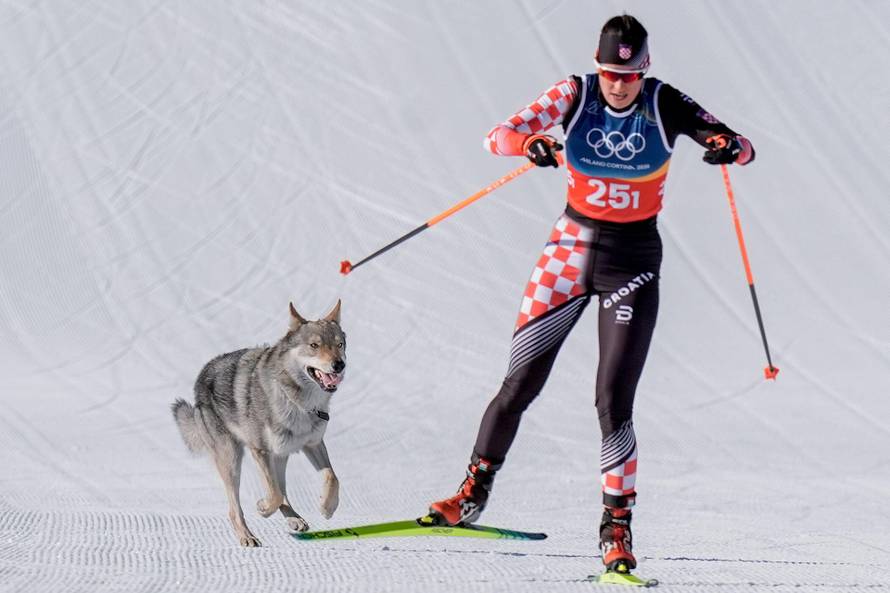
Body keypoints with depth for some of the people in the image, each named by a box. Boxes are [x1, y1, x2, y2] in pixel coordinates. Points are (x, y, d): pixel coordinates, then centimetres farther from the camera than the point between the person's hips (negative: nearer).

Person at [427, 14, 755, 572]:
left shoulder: (665, 104, -11)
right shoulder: (574, 95, -9)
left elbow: (743, 146, -13)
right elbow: (498, 136, -17)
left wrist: (729, 146, -38)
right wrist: (530, 143, -40)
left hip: (633, 260, -1)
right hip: (572, 248, 1)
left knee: (614, 400, -10)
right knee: (521, 383, 3)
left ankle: (617, 528, 0)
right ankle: (474, 492, 21)